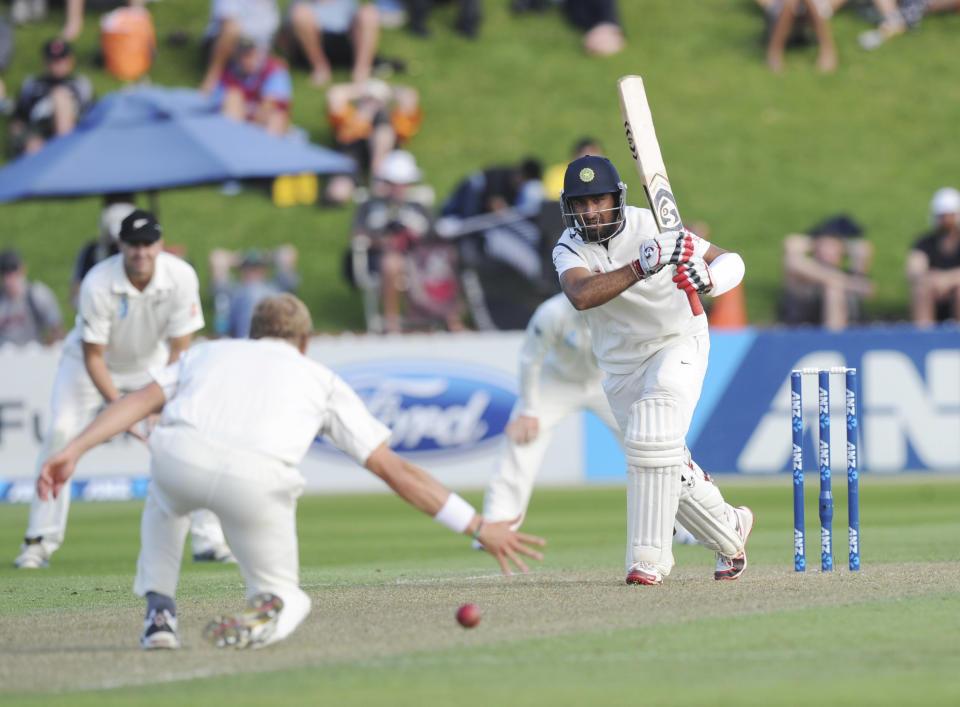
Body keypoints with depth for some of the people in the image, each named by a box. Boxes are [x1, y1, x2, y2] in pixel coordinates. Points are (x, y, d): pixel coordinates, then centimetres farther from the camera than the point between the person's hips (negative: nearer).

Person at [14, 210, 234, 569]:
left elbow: (179, 348, -19)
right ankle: (40, 542, -10)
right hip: (92, 362, -2)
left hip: (152, 363, 2)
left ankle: (207, 539, -1)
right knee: (61, 431, -20)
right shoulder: (97, 284, -33)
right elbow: (93, 356, -25)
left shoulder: (181, 277, -26)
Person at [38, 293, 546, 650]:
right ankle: (266, 618, -13)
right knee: (287, 597, 23)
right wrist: (477, 526, 23)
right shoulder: (320, 379, 30)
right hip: (258, 480, -2)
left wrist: (74, 451, 5)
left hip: (181, 453, 2)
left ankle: (159, 612, 23)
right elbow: (394, 470, 22)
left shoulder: (208, 354, 34)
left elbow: (141, 401, 14)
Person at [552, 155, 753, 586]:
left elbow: (731, 261, -13)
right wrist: (643, 266, -48)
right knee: (668, 468, 10)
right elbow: (582, 296, -38)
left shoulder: (652, 229, -18)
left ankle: (649, 558, -22)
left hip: (678, 345, -4)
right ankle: (730, 531, 34)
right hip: (621, 367, 4)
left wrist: (707, 280, -36)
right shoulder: (570, 250, -15)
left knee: (652, 439, -25)